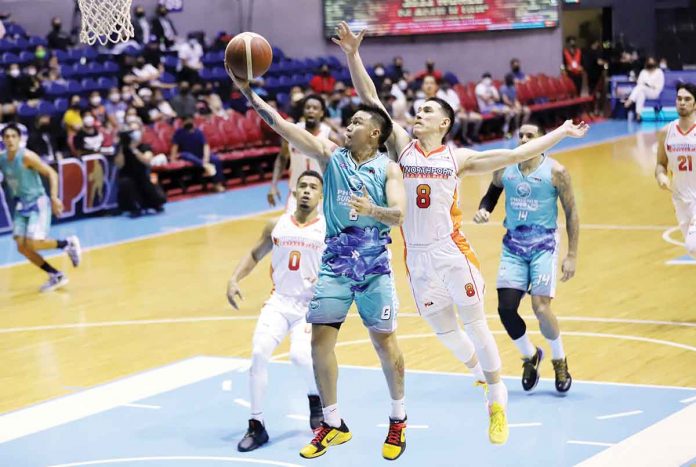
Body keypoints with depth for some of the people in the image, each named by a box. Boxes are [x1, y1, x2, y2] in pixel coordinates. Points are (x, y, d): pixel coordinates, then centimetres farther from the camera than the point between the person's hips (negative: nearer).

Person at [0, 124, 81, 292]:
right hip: (22, 206, 7)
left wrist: (54, 198, -23)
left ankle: (68, 243, 8)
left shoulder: (27, 156, -18)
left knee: (33, 244, -18)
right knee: (22, 247, -2)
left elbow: (51, 173, -15)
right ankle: (56, 276, 11)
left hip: (38, 203, -7)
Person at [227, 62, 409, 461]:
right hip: (335, 259, 3)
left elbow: (399, 214, -12)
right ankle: (333, 425, 11)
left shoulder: (388, 169, 1)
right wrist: (250, 95, -13)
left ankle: (399, 421, 20)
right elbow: (285, 127, -3)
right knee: (320, 339, -2)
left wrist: (372, 210, -32)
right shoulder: (331, 155, 7)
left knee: (384, 340, 1)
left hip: (374, 260, -3)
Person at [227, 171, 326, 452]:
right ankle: (256, 426, -2)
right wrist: (234, 279, 5)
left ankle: (316, 398, 14)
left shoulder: (328, 229, -3)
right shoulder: (277, 226, 8)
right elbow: (255, 255, 19)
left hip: (311, 305, -3)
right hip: (279, 302, 3)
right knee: (259, 353, -16)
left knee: (301, 356, -24)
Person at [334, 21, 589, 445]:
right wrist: (353, 55, -10)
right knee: (443, 329, 14)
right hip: (417, 255, 2)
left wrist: (560, 133, 4)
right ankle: (480, 372, 41)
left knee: (475, 322, -1)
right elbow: (370, 100, -2)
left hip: (452, 250, -2)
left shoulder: (459, 157, 2)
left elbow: (516, 155, 4)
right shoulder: (402, 146, 4)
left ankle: (498, 405, 6)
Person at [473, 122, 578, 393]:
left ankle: (560, 361, 13)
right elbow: (491, 195, 18)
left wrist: (571, 256, -7)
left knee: (541, 307, -14)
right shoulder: (504, 168, 0)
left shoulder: (555, 172, -9)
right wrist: (483, 210, -6)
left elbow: (571, 213, -4)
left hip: (543, 245, -3)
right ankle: (530, 356, 22)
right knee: (506, 308, -6)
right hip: (513, 245, 4)